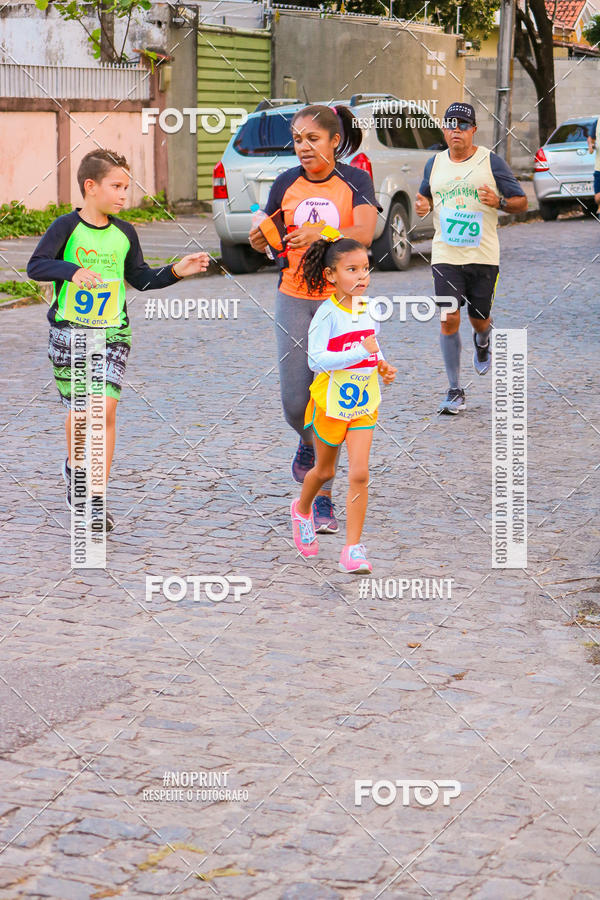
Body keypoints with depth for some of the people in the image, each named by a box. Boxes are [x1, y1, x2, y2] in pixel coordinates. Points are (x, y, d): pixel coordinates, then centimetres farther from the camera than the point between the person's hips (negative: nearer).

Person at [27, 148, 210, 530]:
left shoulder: (124, 233, 7)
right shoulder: (67, 226, -6)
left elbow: (141, 278, 16)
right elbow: (36, 265, -15)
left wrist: (176, 271, 3)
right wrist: (73, 270, -30)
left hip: (114, 331, 2)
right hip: (69, 330, -2)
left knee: (106, 409, -9)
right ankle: (75, 465, 39)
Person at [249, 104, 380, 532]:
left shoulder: (356, 181, -6)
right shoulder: (286, 183, 4)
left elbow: (364, 233, -22)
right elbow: (269, 237, 12)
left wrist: (320, 232, -39)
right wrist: (261, 240, -12)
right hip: (294, 298, 3)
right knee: (294, 402, 0)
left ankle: (324, 498, 5)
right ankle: (308, 442, 36)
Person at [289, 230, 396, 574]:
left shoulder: (370, 309, 1)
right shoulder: (328, 313, -18)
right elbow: (316, 359, -28)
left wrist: (382, 365, 0)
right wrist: (361, 353, -34)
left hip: (364, 403, 3)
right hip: (331, 401, -3)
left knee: (359, 474, -7)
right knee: (325, 470, 16)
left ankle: (353, 549, -3)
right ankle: (302, 510, 49)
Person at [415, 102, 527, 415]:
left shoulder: (491, 161, -2)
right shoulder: (434, 164, 8)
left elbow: (521, 202, 1)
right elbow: (426, 197, 25)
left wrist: (498, 201, -20)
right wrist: (422, 206, 1)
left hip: (483, 256, -1)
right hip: (445, 256, 1)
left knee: (479, 319, 7)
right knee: (449, 319, -9)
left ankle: (482, 342, 47)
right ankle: (454, 391, -1)